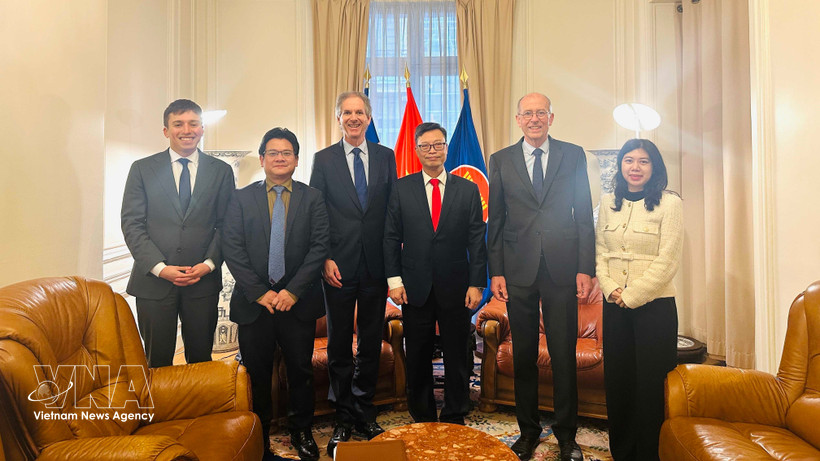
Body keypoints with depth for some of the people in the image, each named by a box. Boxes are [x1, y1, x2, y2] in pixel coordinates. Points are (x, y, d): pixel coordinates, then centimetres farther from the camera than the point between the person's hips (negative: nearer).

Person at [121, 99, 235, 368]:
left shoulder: (221, 171, 6)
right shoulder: (142, 169, 4)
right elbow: (131, 223, -1)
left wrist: (209, 264, -9)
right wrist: (159, 267, -11)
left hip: (203, 281, 1)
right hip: (153, 281, 0)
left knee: (201, 360, 10)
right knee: (158, 362, 9)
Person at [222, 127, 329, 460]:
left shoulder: (312, 198, 4)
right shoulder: (241, 198, 6)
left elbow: (320, 246, -4)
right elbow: (232, 248, -2)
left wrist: (293, 291, -12)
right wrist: (260, 292, -10)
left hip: (298, 301, 0)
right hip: (254, 301, 1)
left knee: (301, 371, 10)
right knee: (256, 373, 10)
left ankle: (301, 432, 29)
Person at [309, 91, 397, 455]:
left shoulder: (386, 156, 7)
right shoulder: (323, 159, 3)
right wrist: (325, 259, -9)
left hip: (376, 266, 2)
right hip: (339, 267, -1)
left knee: (371, 343, 11)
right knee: (339, 345, 8)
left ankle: (365, 415, 27)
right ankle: (343, 419, 24)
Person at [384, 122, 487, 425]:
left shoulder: (468, 190, 4)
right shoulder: (401, 189, 5)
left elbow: (477, 240, 1)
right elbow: (391, 237, 4)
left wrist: (477, 284, -5)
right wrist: (394, 280, -4)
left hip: (456, 287, 0)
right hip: (415, 287, 0)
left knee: (457, 356, 9)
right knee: (418, 357, 11)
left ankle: (455, 419, 26)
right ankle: (422, 418, 28)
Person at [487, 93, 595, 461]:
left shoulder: (573, 155, 7)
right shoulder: (501, 160, 7)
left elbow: (584, 215, 5)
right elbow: (495, 220, 6)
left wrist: (586, 268, -2)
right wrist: (495, 272, 0)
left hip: (562, 271, 0)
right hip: (518, 271, 1)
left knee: (564, 355, 6)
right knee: (523, 356, 10)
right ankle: (528, 430, 27)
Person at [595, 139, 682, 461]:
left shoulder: (669, 203, -6)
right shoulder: (608, 203, 9)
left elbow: (667, 261, -11)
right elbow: (599, 251, 8)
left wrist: (630, 296, -12)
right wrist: (610, 288, -6)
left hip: (653, 305, -4)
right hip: (614, 305, 4)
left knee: (650, 385, 4)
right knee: (617, 380, 11)